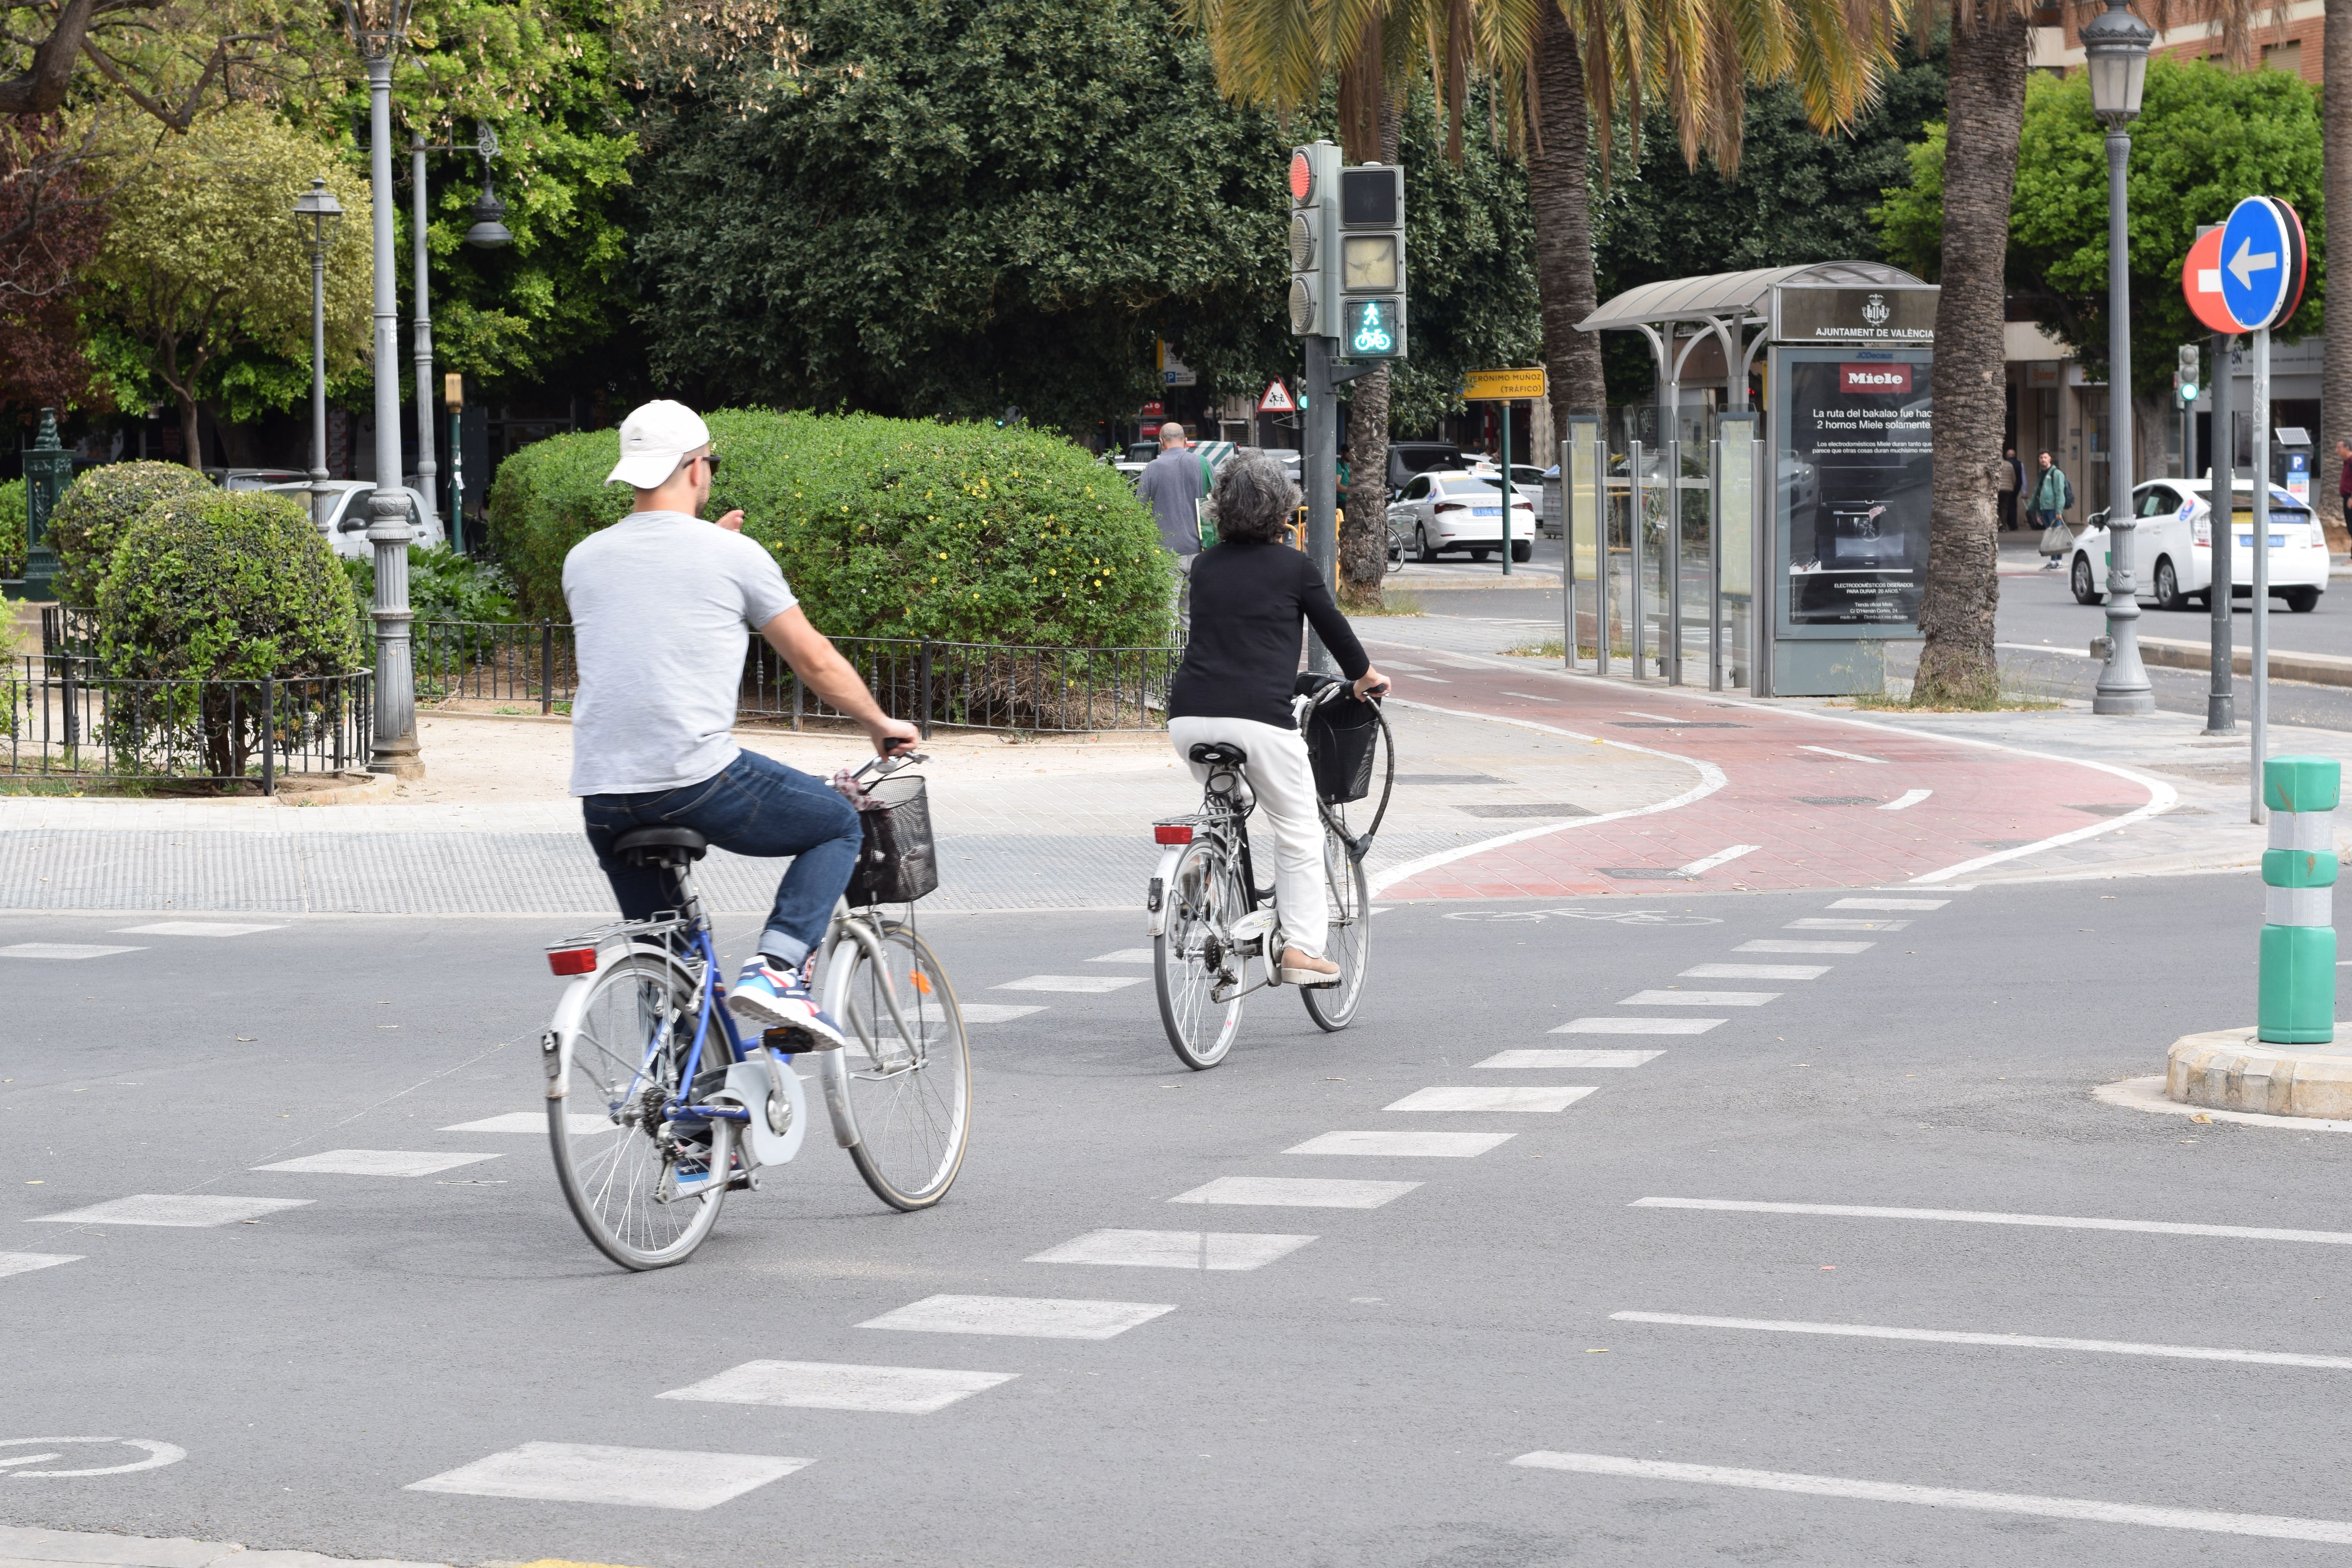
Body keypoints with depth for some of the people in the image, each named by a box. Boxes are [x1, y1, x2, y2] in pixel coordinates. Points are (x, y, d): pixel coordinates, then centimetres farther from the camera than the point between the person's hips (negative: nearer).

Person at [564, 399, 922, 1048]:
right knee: (839, 826, 17)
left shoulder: (583, 559, 14)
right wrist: (880, 724, 24)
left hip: (602, 796, 5)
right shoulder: (732, 556, 0)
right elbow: (817, 662, 8)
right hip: (699, 779, -5)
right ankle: (777, 967, -3)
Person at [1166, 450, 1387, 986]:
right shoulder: (1294, 566, 4)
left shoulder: (1205, 565, 15)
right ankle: (1301, 947, 5)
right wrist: (1365, 676, 34)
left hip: (1189, 715, 5)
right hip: (1259, 716, -5)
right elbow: (1332, 625, 15)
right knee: (1299, 832, 10)